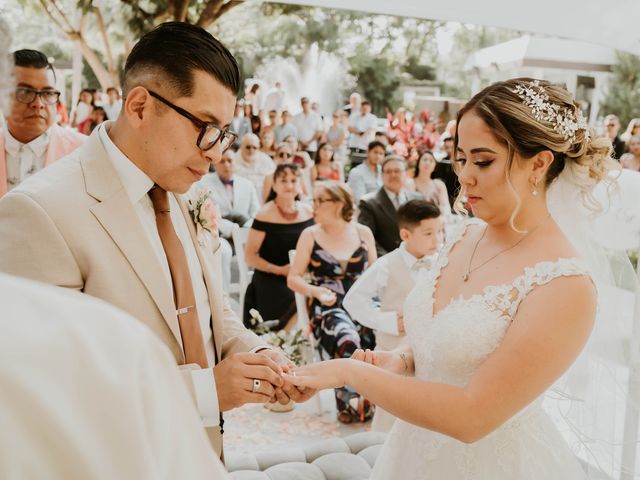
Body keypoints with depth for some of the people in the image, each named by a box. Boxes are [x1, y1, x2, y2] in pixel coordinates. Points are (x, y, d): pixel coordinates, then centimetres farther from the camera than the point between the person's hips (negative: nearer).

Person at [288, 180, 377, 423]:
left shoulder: (363, 233, 12)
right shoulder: (310, 235, 9)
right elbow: (293, 278, 7)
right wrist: (318, 291, -10)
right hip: (328, 308, -2)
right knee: (347, 339, -35)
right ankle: (351, 402, -19)